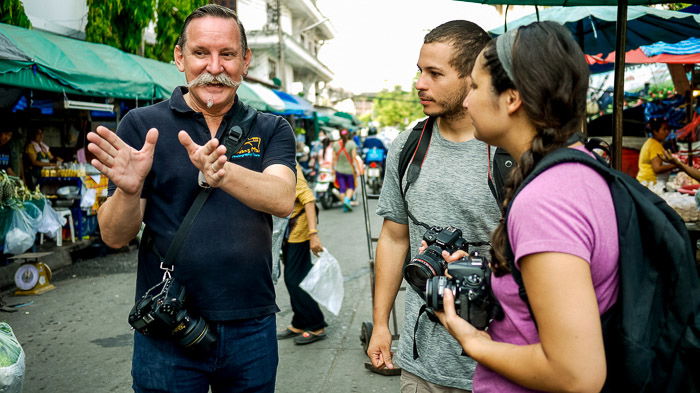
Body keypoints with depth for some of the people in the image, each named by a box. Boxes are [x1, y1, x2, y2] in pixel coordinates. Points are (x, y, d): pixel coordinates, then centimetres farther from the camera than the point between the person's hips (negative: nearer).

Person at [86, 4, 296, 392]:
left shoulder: (272, 130, 2)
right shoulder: (142, 125, -2)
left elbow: (283, 199, -17)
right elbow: (114, 237, -5)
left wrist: (221, 173, -36)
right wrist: (128, 190, -27)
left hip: (252, 328, 2)